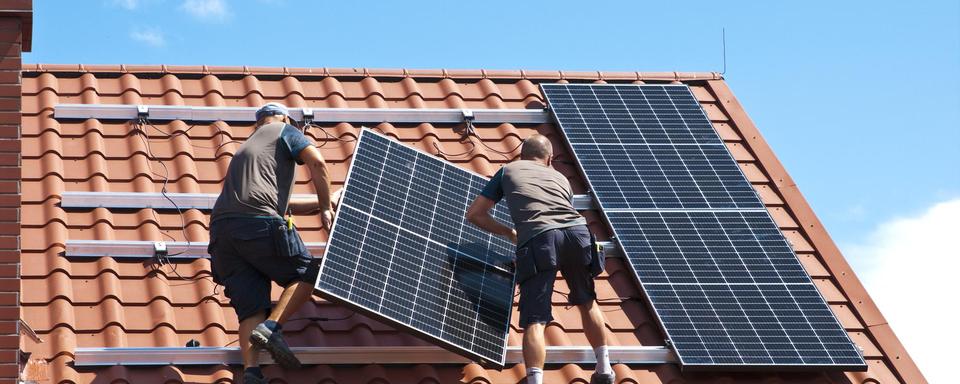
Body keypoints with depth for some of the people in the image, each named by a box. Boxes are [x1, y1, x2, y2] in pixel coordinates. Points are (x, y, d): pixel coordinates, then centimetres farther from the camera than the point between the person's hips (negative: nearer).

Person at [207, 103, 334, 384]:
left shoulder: (246, 147, 38)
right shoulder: (285, 131, 18)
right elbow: (317, 163, 0)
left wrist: (318, 205, 43)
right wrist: (325, 207, 8)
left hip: (221, 228, 7)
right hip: (259, 223, -7)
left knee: (251, 306, 1)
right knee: (307, 273, 7)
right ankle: (271, 328, -15)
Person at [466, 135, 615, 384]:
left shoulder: (509, 171, 28)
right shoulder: (560, 178, 35)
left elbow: (474, 214, 28)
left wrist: (509, 233, 38)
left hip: (538, 238, -3)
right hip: (576, 232, 3)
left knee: (534, 320, -9)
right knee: (587, 302, 27)